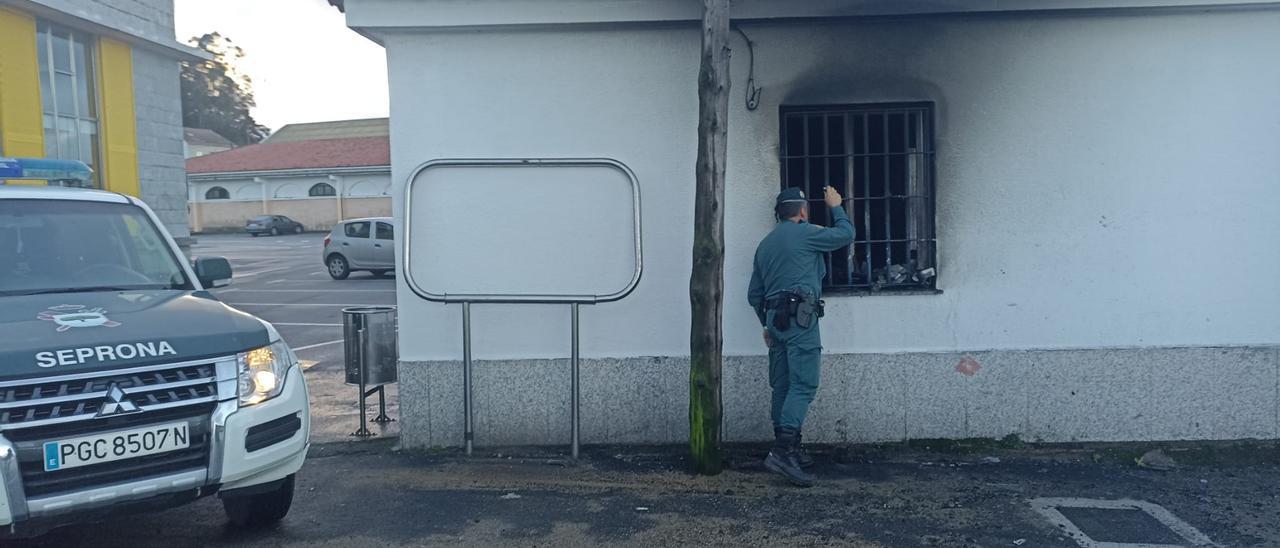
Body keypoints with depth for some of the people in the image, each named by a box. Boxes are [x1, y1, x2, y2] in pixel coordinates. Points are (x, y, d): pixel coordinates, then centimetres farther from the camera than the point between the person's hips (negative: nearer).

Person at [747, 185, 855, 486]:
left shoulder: (765, 243, 20)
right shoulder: (805, 233, -3)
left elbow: (754, 294, 21)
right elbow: (846, 235, 7)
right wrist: (836, 207, 22)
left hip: (775, 318, 8)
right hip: (800, 317, -8)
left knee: (782, 387, 10)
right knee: (803, 385, -12)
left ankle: (788, 450, 15)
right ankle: (783, 452, -22)